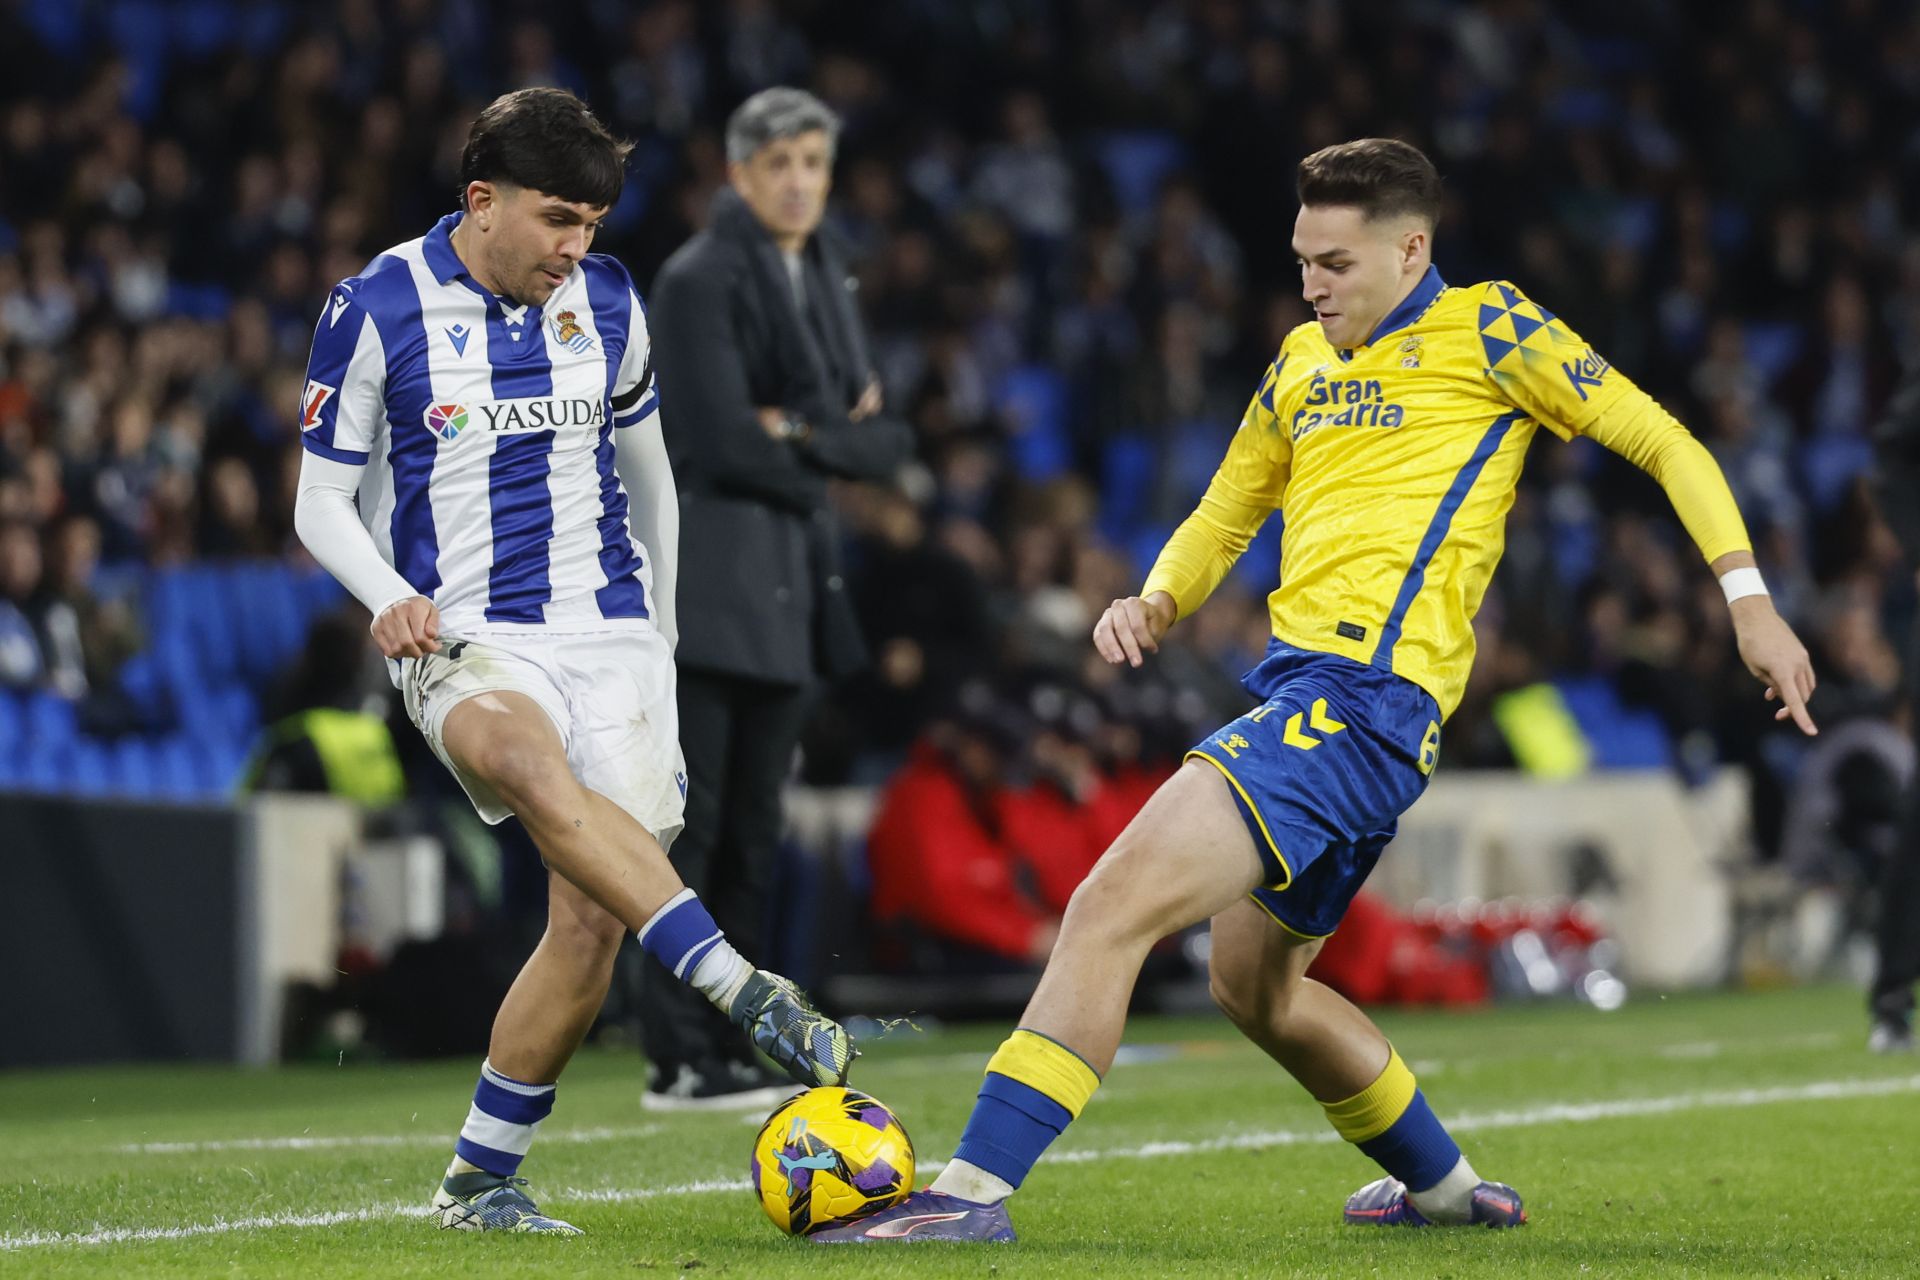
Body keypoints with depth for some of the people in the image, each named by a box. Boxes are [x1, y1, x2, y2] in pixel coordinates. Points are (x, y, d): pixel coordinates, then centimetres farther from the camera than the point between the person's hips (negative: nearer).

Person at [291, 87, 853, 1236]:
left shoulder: (606, 300, 8)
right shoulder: (378, 309, -4)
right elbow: (322, 501, 1)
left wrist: (660, 644, 26)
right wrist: (389, 597, -18)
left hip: (608, 634, 4)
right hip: (462, 642, -4)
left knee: (594, 917, -8)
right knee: (536, 769, -38)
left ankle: (482, 1180, 6)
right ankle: (743, 990, -46)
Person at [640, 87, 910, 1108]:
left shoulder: (825, 279, 17)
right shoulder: (701, 279, -8)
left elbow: (884, 442, 12)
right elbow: (724, 444, -16)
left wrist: (800, 432, -6)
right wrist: (815, 472, 0)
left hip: (788, 579, 8)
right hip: (708, 570, -8)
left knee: (754, 823, 8)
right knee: (693, 821, -9)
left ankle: (733, 1046, 12)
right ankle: (677, 1060, -9)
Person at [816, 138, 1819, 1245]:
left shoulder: (1486, 328, 1)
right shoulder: (1305, 361, 21)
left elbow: (1665, 444, 2)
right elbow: (1223, 518, 30)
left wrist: (1749, 601, -8)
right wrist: (1157, 603, 8)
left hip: (1364, 693, -9)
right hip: (1303, 687, 9)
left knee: (1112, 906, -19)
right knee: (1256, 986, 21)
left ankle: (976, 1187, -24)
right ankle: (1445, 1185, 37)